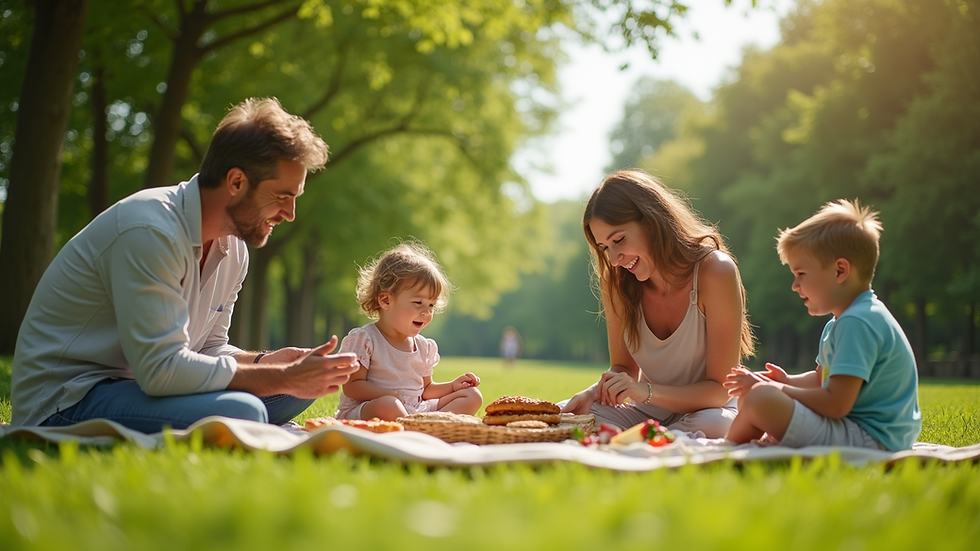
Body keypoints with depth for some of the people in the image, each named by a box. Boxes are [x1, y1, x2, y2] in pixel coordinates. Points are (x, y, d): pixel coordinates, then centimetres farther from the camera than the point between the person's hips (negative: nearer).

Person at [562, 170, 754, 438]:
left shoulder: (714, 272, -19)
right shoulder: (616, 282, -6)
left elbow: (719, 389, -17)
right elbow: (623, 368, 5)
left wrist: (647, 391, -32)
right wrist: (595, 393, -18)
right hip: (645, 414, 3)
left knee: (712, 426, -38)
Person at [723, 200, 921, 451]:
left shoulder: (857, 323, -18)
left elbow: (836, 404, -24)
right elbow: (823, 379, 29)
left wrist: (777, 390, -14)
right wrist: (786, 382, 10)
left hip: (870, 438, -12)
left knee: (760, 399, -26)